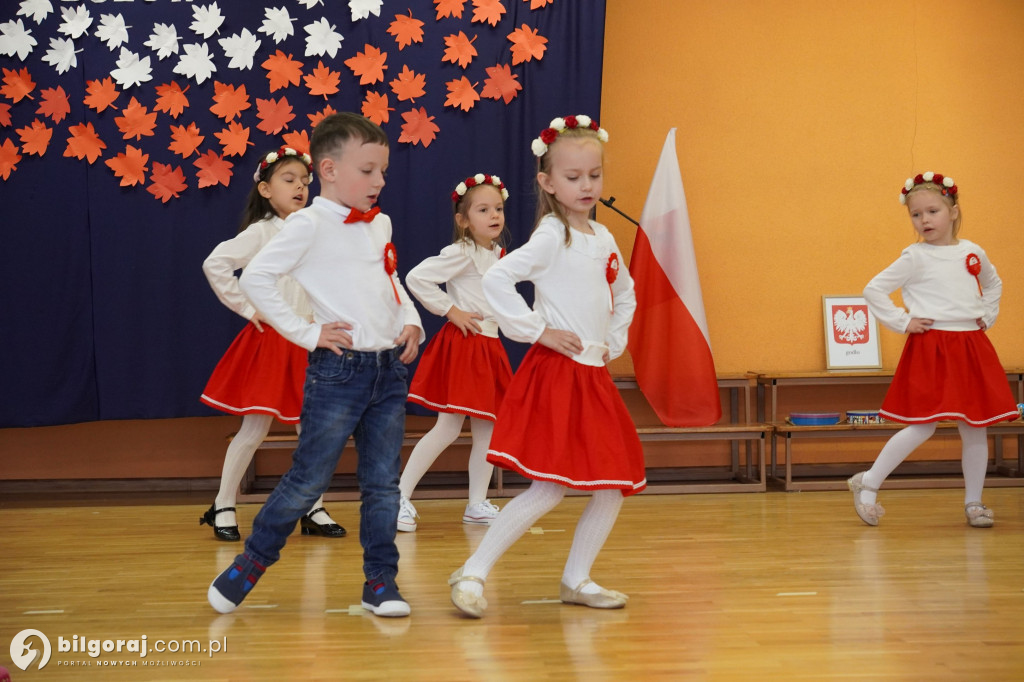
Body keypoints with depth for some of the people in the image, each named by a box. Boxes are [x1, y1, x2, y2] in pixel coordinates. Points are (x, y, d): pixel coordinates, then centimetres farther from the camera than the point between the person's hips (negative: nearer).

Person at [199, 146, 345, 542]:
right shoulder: (261, 231, -6)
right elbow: (215, 264, -17)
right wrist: (246, 308, -13)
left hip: (305, 344, 5)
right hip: (269, 342, -5)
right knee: (255, 428, -2)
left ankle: (314, 510, 14)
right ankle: (223, 507, 12)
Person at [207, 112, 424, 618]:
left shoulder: (380, 224, 13)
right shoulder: (310, 224, -9)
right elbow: (255, 278, -14)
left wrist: (411, 322, 9)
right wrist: (305, 332, -14)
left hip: (390, 368, 6)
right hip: (338, 368, -6)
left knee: (382, 483, 8)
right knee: (308, 480, 1)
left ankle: (380, 581, 17)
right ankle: (250, 563, 19)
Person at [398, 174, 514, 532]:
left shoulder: (497, 254, 12)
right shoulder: (461, 254, -13)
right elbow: (416, 278, -22)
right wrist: (450, 311, -16)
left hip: (489, 347, 8)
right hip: (461, 345, -8)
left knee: (487, 429, 9)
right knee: (448, 428, -8)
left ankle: (477, 504, 19)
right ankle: (400, 498, 0)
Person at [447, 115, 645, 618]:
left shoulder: (603, 237, 13)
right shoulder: (551, 235, -10)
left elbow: (624, 294, 30)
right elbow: (496, 280, -23)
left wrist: (614, 342, 16)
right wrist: (537, 331, -18)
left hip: (594, 377, 8)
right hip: (554, 373, -8)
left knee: (616, 484, 7)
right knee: (549, 488, -12)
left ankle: (576, 579, 20)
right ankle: (473, 573, -3)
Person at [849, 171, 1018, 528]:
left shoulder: (972, 252, 9)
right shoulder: (915, 258, -5)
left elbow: (993, 284, 30)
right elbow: (874, 290, -7)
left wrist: (987, 316, 15)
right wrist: (902, 322, -8)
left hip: (972, 348, 5)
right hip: (931, 348, -5)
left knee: (975, 428, 6)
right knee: (923, 426, -10)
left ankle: (973, 502, 18)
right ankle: (868, 484, 3)